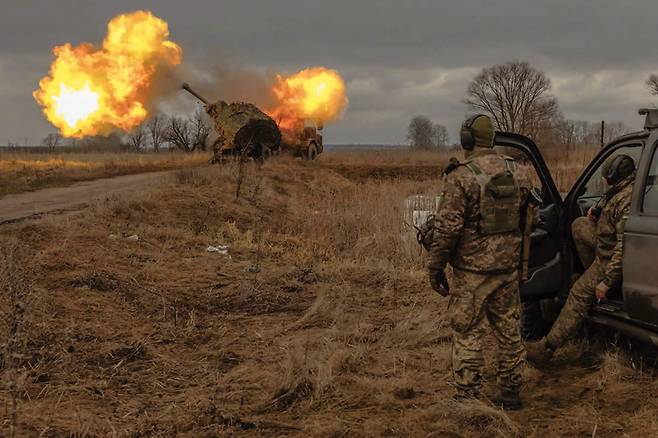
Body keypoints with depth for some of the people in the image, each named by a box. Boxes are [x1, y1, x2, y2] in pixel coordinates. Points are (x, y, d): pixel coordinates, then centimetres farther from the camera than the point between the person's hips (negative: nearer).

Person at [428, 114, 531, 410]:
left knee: (467, 335, 2)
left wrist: (436, 268, -8)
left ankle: (467, 399, 5)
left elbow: (447, 228, -16)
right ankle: (511, 394, 25)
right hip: (508, 265, 6)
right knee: (509, 330, 15)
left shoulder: (461, 177, -15)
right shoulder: (517, 173, 5)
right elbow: (526, 219, 15)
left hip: (473, 269, -6)